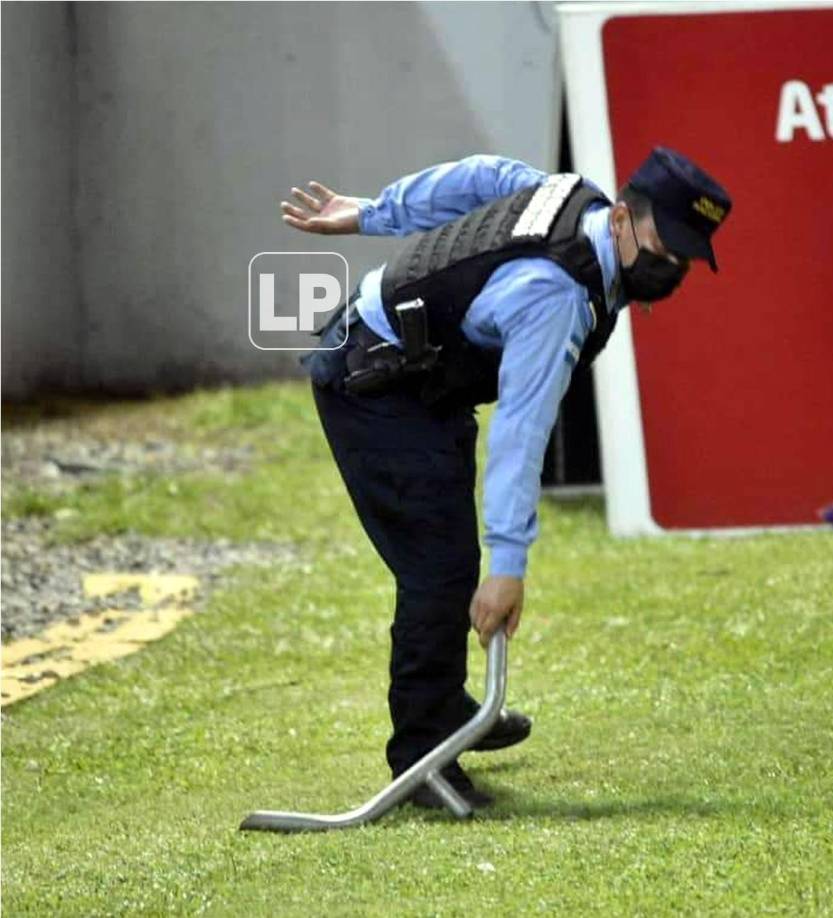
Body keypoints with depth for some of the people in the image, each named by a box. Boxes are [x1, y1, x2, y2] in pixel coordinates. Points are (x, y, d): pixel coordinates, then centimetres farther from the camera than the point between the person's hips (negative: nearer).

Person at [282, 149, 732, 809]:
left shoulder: (578, 200, -8)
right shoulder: (556, 296, -34)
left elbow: (482, 178, 7)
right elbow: (520, 433, -38)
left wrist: (370, 215, 17)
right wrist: (509, 564, -40)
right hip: (375, 392, -11)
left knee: (447, 563, 22)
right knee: (441, 567, -16)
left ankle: (446, 711, 38)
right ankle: (421, 756, -10)